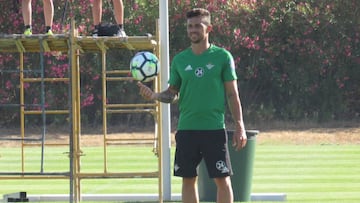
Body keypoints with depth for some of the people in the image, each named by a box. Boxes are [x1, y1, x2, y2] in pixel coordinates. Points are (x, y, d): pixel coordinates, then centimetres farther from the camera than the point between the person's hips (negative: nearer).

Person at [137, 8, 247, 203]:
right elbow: (172, 93, 14)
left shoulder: (222, 57, 1)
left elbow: (233, 94, 1)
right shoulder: (180, 60, 9)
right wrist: (154, 95, -7)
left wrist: (240, 126, -4)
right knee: (188, 179, 5)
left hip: (214, 128, -3)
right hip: (186, 128, 3)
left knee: (222, 179, -3)